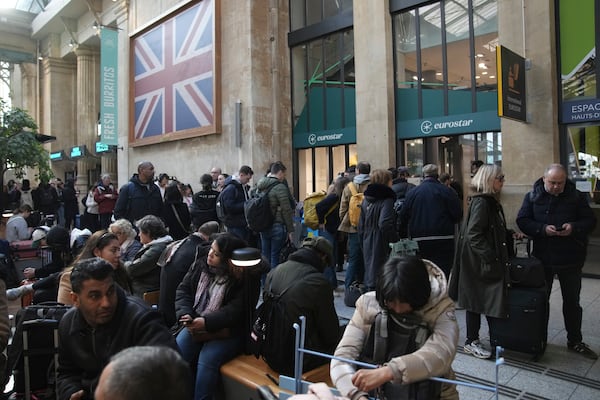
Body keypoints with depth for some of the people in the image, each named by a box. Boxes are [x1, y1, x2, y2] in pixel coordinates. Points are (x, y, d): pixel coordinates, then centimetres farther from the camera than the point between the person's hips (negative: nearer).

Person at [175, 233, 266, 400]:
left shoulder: (246, 277, -13)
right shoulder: (201, 264, 4)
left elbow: (236, 310, -19)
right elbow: (183, 289, 6)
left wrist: (207, 322, -26)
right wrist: (185, 313, -13)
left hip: (228, 331, -5)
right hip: (196, 324, 5)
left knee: (207, 360, -27)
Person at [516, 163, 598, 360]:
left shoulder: (577, 197, -1)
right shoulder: (533, 196, -3)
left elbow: (590, 221, 1)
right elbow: (522, 221, -5)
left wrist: (574, 228, -20)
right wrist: (543, 229, -22)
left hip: (571, 259, 1)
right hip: (543, 257, 0)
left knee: (572, 302, 12)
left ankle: (575, 341, 27)